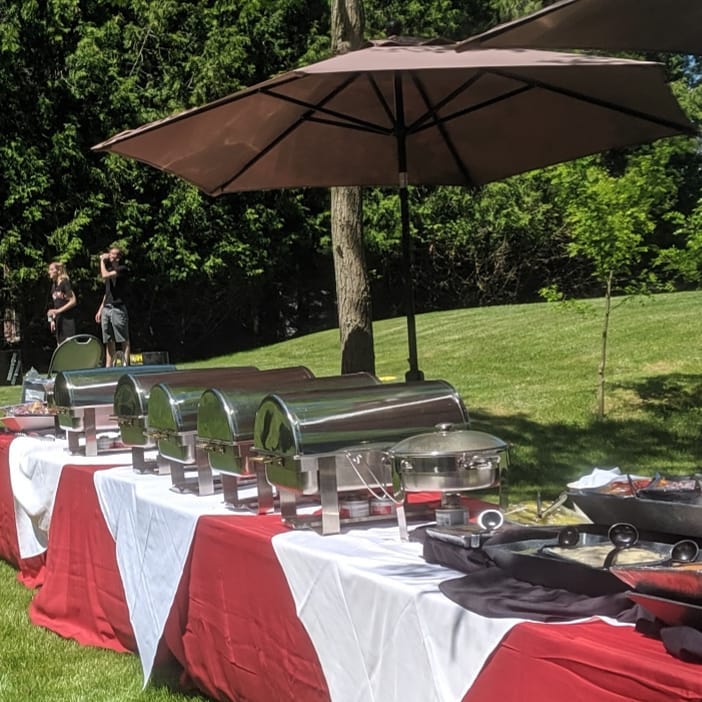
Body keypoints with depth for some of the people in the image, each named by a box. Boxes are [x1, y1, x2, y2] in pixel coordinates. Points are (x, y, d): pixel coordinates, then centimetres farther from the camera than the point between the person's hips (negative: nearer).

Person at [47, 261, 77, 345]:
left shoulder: (65, 282, -8)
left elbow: (73, 301, -14)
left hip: (68, 319, -8)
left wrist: (58, 310, -18)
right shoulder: (54, 286, 14)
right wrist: (52, 320, 10)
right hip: (58, 320, 8)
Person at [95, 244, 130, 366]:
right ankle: (108, 366, 9)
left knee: (123, 340, -7)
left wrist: (102, 260, -4)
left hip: (118, 308, -8)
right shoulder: (110, 270, 20)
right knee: (109, 341, 7)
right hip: (106, 309, 8)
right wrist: (100, 309, 18)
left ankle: (126, 364, -8)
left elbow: (105, 275, -18)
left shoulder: (122, 269, -3)